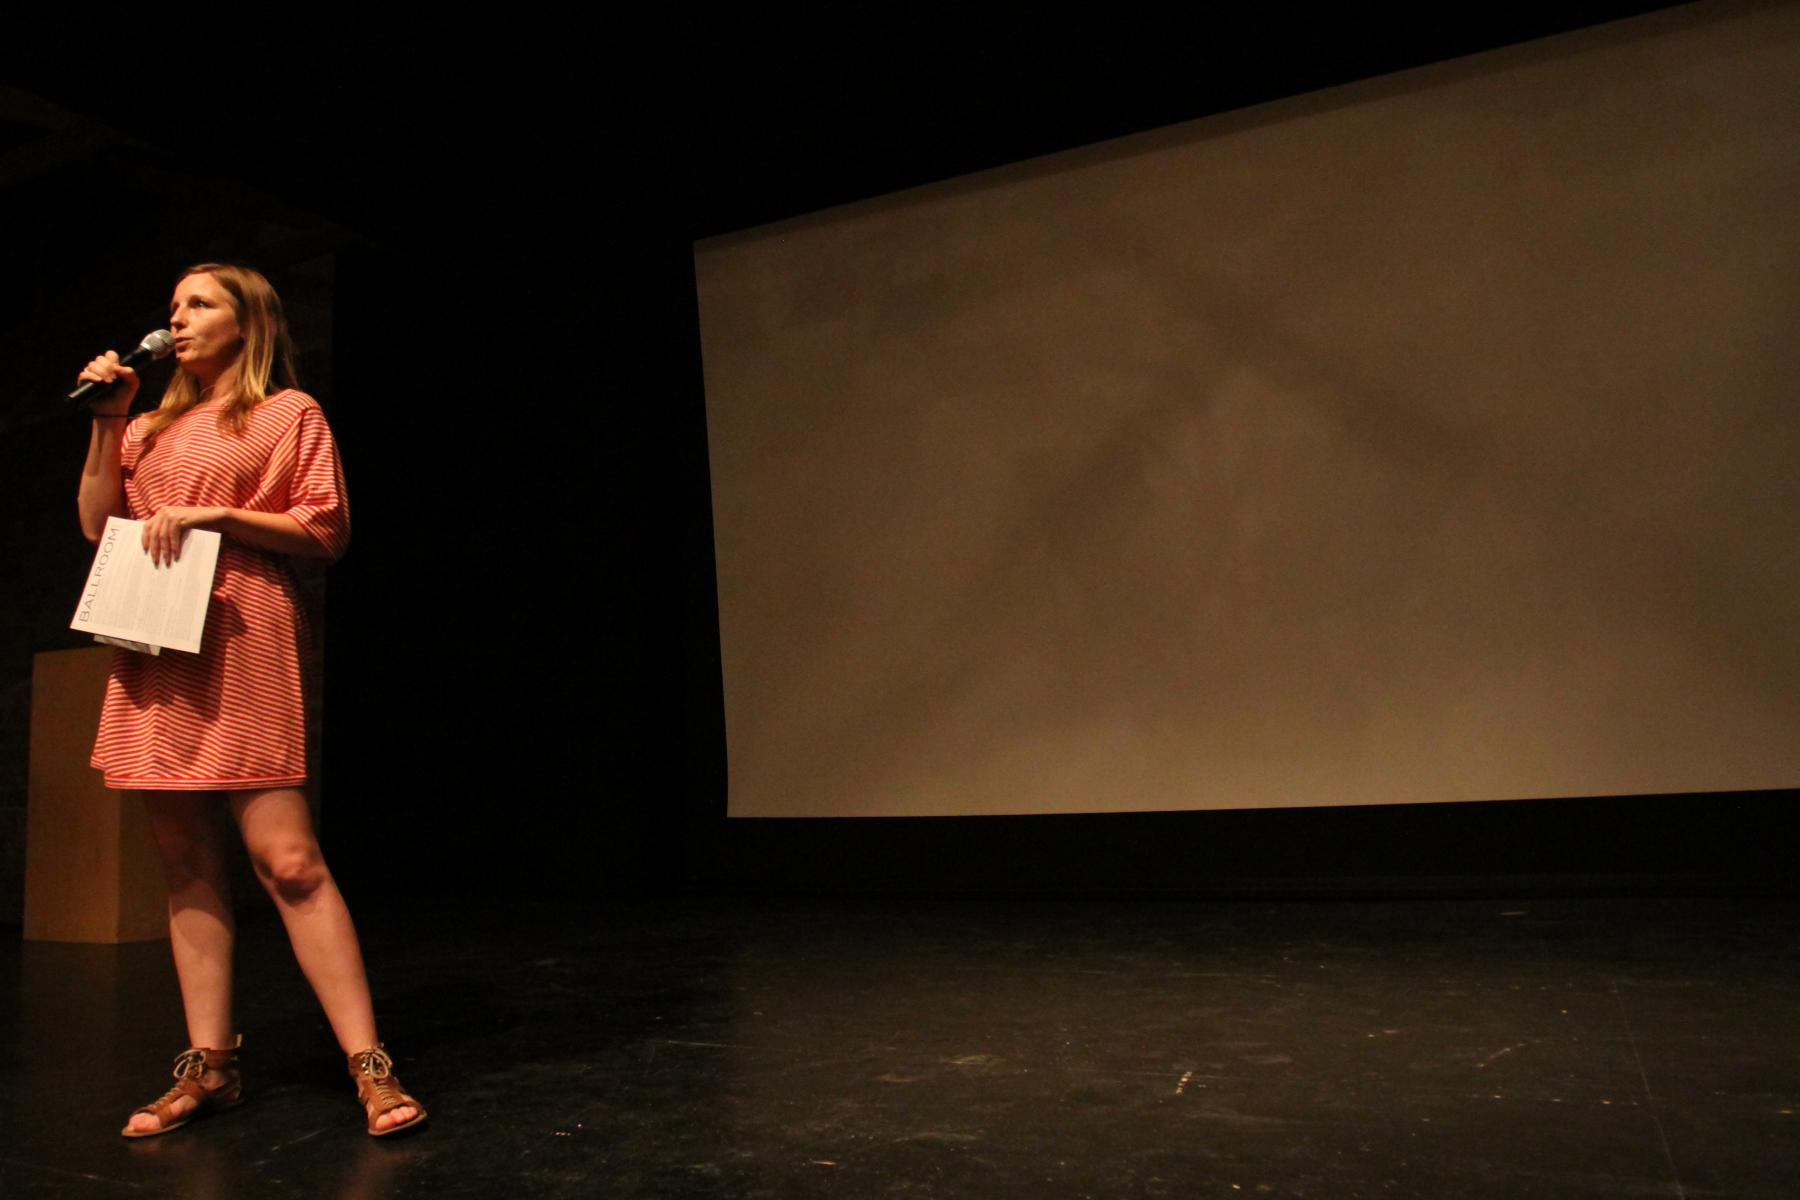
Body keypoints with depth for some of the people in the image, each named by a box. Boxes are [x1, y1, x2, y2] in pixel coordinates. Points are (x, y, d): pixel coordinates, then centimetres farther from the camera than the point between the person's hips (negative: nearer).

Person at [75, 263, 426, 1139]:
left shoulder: (288, 412, 6)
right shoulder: (154, 425, 23)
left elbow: (327, 530, -2)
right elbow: (96, 524, 16)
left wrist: (216, 513, -11)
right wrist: (106, 420, 10)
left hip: (242, 646, -6)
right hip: (152, 651, 6)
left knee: (287, 859, -13)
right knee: (187, 864, 6)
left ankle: (369, 1066, -10)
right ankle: (208, 1067, 13)